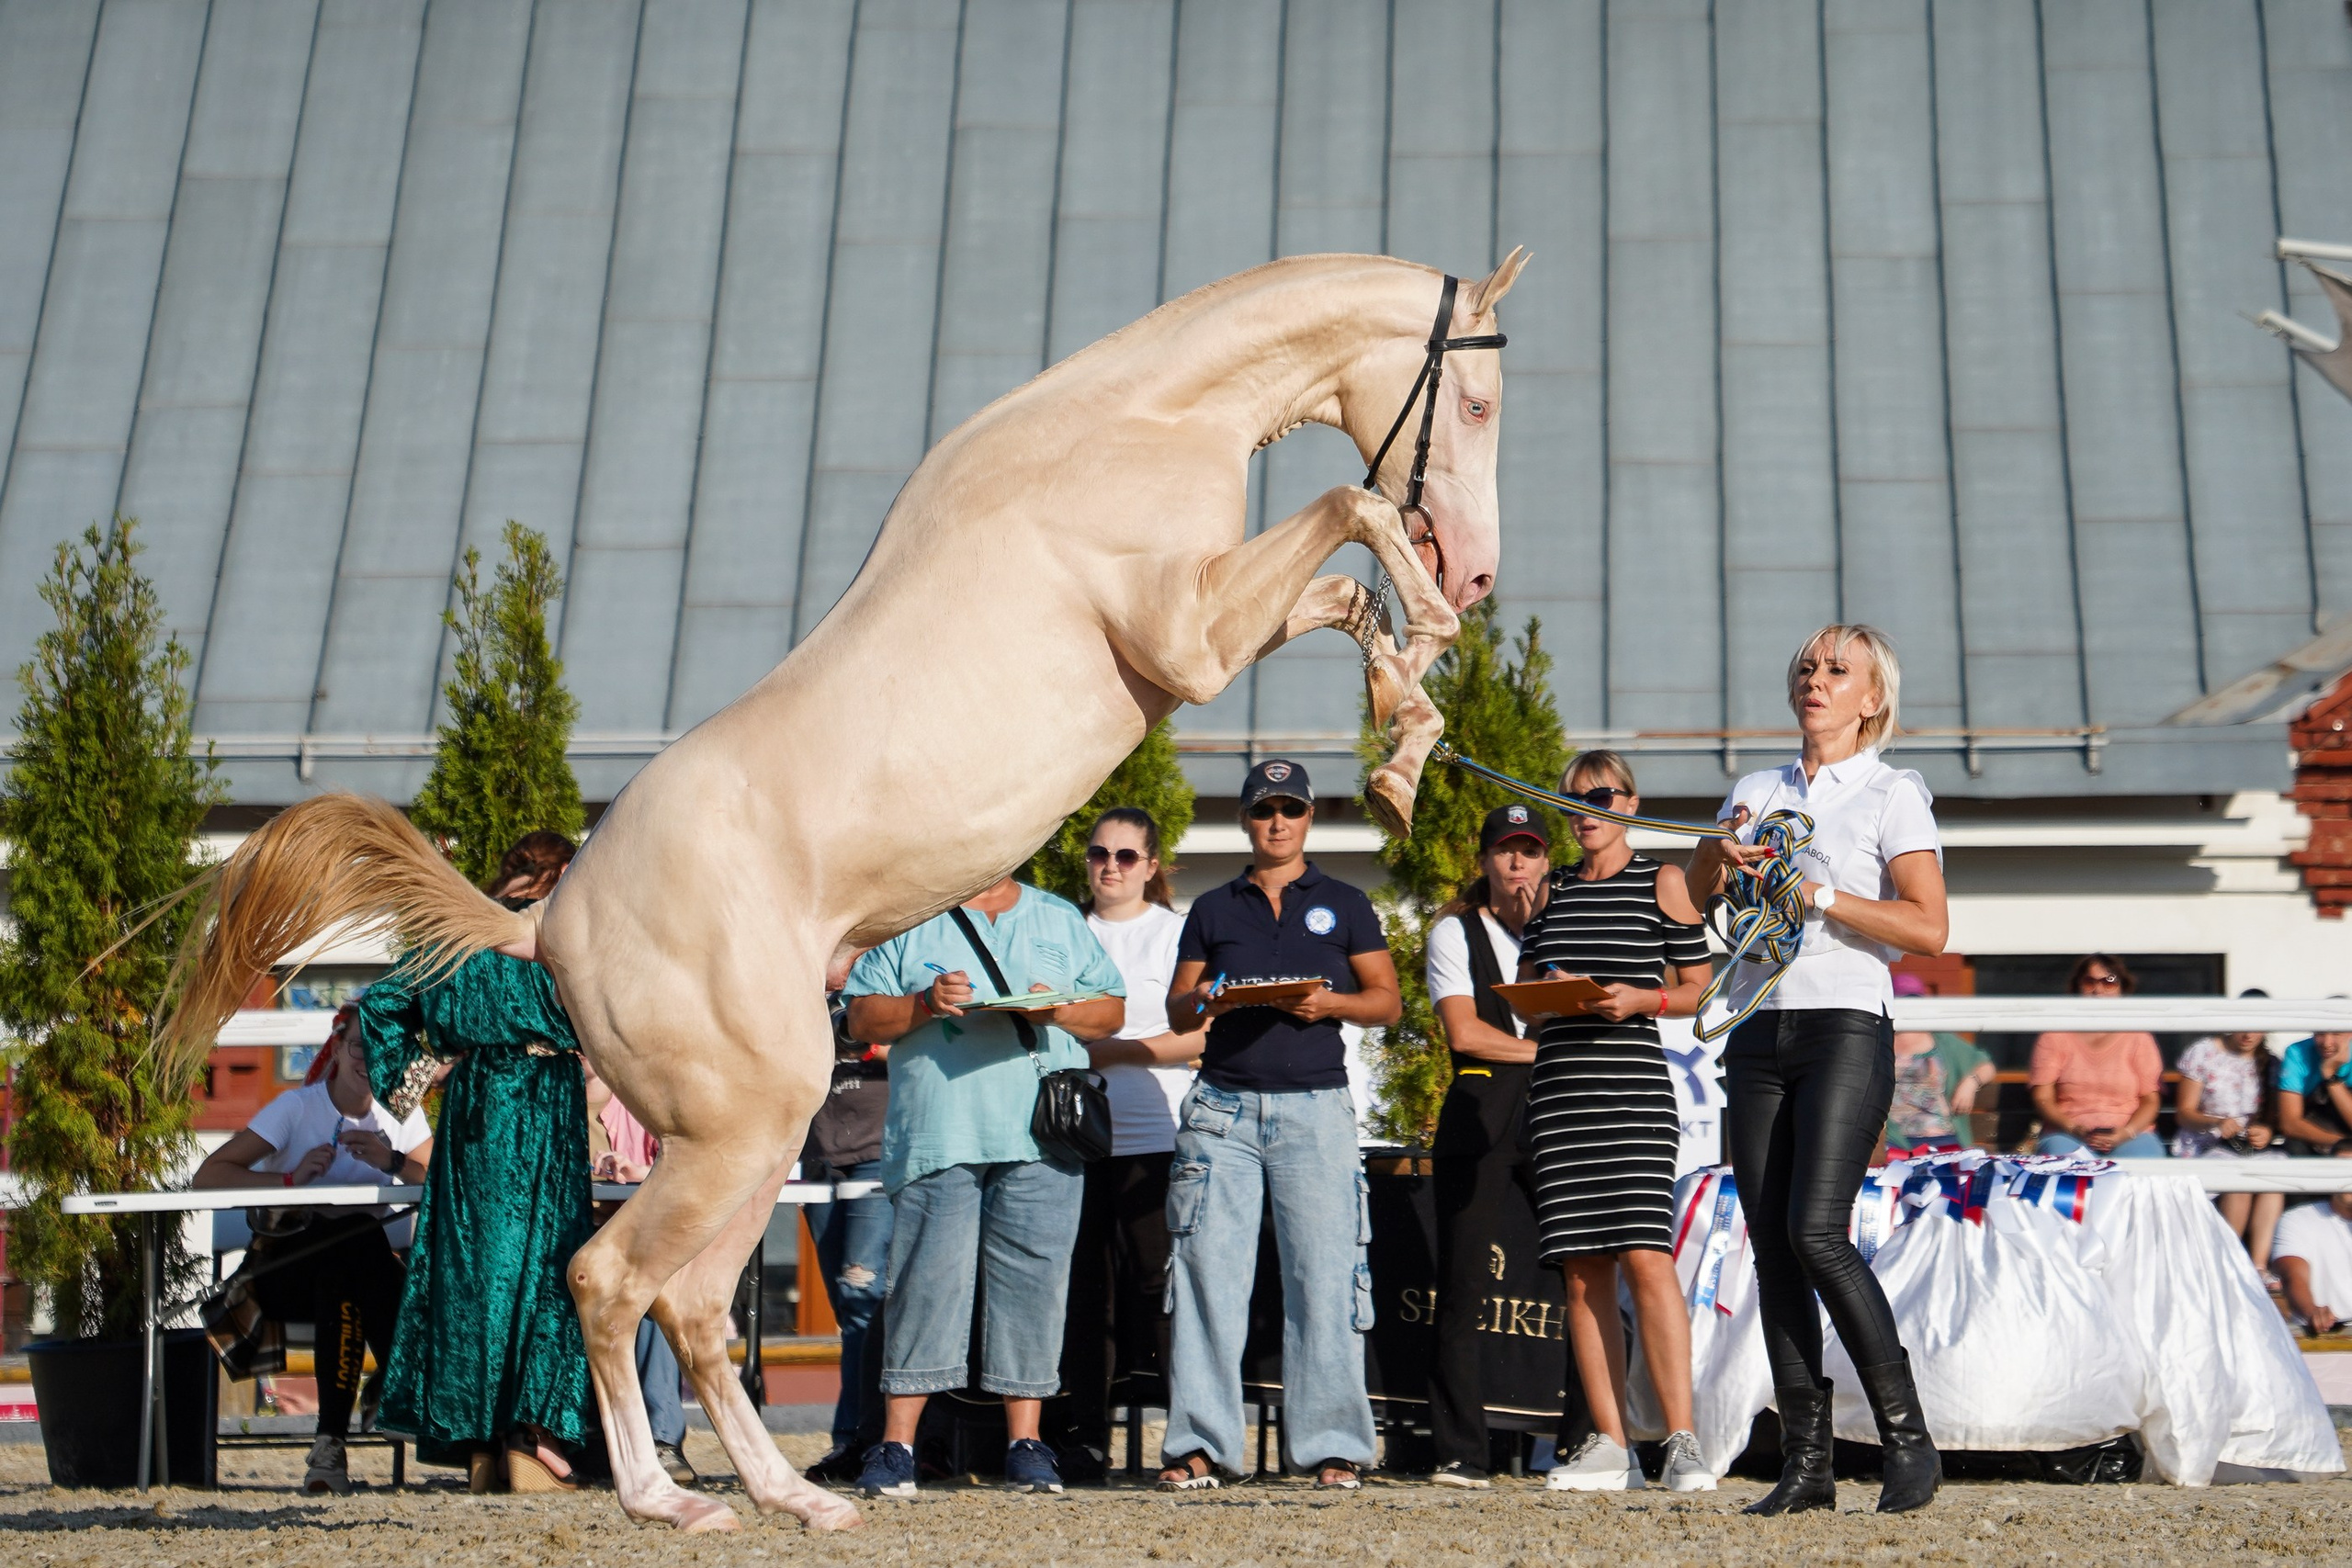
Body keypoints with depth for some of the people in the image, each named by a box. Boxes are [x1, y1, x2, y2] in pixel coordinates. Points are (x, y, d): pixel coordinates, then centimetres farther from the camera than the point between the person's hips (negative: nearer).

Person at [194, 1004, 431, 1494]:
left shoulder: (400, 1113, 7)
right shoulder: (297, 1107, -3)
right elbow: (206, 1177, -12)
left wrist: (393, 1162, -21)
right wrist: (291, 1177, -25)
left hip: (365, 1266, 3)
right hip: (286, 1268, -3)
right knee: (355, 1237, -35)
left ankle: (331, 1443, -35)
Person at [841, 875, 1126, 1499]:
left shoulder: (1061, 920, 18)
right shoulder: (907, 920, 13)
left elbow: (1112, 1010, 16)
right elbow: (861, 1018, 7)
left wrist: (1061, 1009, -4)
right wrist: (924, 1003, -11)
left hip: (1042, 1139, 2)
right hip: (936, 1137, -2)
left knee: (1033, 1283, 0)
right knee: (927, 1282, -6)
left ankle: (1026, 1442, 7)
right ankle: (896, 1444, -2)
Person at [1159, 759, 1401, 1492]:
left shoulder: (1344, 905, 13)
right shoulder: (1212, 909, 17)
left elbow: (1388, 1000, 10)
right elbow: (1176, 1010, 16)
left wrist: (1331, 1002, -10)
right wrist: (1204, 1002, -8)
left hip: (1314, 1107, -1)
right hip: (1223, 1107, 1)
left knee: (1325, 1276, -5)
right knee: (1207, 1272, -4)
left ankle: (1331, 1444, 0)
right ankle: (1199, 1442, 1)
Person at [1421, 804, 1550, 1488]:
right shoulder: (1455, 931, 10)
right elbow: (1464, 1031, -3)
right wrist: (1544, 1049, 0)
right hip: (1480, 1118, -2)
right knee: (1462, 1287, -5)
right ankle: (1459, 1452, -2)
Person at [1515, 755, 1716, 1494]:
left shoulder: (1662, 881, 6)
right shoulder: (1551, 889, 18)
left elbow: (1698, 989, 5)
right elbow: (1522, 990, 21)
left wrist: (1640, 998, -12)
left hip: (1634, 1083, -4)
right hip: (1558, 1085, 5)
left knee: (1644, 1255, -15)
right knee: (1582, 1268, 2)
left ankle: (1682, 1442, -13)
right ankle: (1610, 1446, 5)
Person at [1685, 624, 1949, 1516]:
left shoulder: (1893, 795, 3)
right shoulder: (1757, 792, 18)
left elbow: (1929, 928, -7)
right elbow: (1689, 900, 17)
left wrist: (1817, 893, -13)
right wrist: (1722, 852, -2)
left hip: (1845, 1030, -5)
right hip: (1758, 1033, 5)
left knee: (1817, 1233, -18)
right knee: (1770, 1243, 0)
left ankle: (1907, 1438, -6)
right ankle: (1805, 1460, 4)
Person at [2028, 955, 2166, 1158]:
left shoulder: (2137, 1038, 12)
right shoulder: (2054, 1036, 10)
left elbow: (2150, 1100, 7)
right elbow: (2043, 1098, 4)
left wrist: (2126, 1133, -13)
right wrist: (2075, 1129, -14)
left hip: (2130, 1136, 1)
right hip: (2068, 1136, -1)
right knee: (2058, 1148, -37)